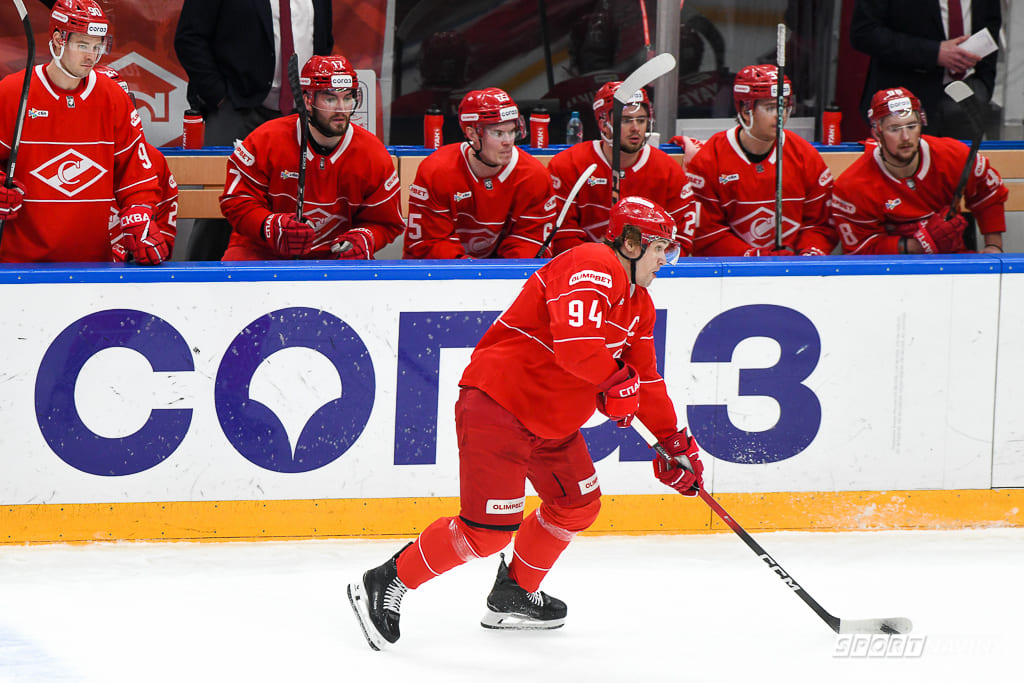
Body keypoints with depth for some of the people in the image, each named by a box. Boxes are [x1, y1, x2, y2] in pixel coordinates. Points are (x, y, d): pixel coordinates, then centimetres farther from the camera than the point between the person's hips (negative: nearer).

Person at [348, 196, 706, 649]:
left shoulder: (637, 303, 14)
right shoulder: (589, 268, -20)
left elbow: (645, 380, 22)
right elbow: (576, 340, -34)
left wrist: (674, 442, 16)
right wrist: (618, 381, -17)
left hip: (551, 420, 11)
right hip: (497, 406, -11)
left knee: (577, 505, 17)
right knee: (488, 529, -13)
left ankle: (513, 595, 33)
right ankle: (385, 585, -1)